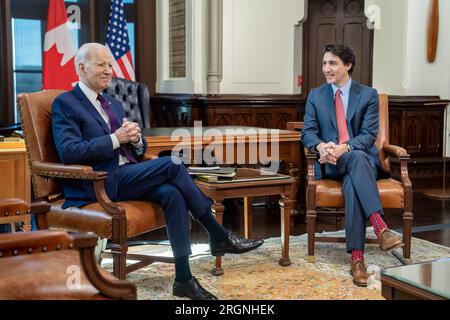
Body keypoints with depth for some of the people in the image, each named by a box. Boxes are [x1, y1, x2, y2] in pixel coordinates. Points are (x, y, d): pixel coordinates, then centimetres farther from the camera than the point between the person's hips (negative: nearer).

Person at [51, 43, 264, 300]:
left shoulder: (114, 104, 23)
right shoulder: (65, 103, -1)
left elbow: (138, 152, 22)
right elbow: (69, 152, -16)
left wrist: (135, 138, -2)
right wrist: (116, 138, -19)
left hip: (128, 177, 7)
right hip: (99, 184, -7)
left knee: (172, 194, -24)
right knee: (172, 164, -23)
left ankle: (183, 278, -22)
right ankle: (219, 235, -15)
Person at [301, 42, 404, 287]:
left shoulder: (368, 95, 6)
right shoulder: (315, 95, 12)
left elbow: (369, 135, -5)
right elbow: (308, 132, 2)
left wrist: (343, 148, -25)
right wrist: (322, 146, -23)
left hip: (363, 160, 0)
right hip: (330, 164, 0)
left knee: (352, 184, -38)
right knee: (358, 157, -37)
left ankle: (357, 257, -42)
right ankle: (380, 228, -50)